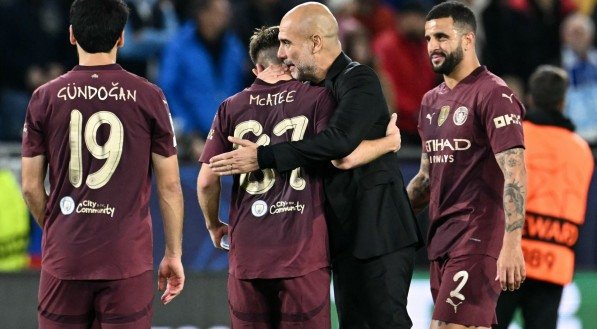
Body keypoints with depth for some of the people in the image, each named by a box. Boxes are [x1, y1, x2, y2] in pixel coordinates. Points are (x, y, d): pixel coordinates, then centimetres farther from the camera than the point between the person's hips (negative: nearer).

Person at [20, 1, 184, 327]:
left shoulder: (45, 99, 1)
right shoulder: (149, 98, -2)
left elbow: (31, 188, 4)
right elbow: (169, 185, 0)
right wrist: (173, 254, 9)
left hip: (64, 261, 1)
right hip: (128, 261, -1)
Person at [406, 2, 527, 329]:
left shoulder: (493, 95, -9)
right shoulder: (431, 101, 17)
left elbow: (514, 175, -16)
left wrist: (511, 244, -24)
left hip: (478, 239, -8)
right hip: (441, 237, 8)